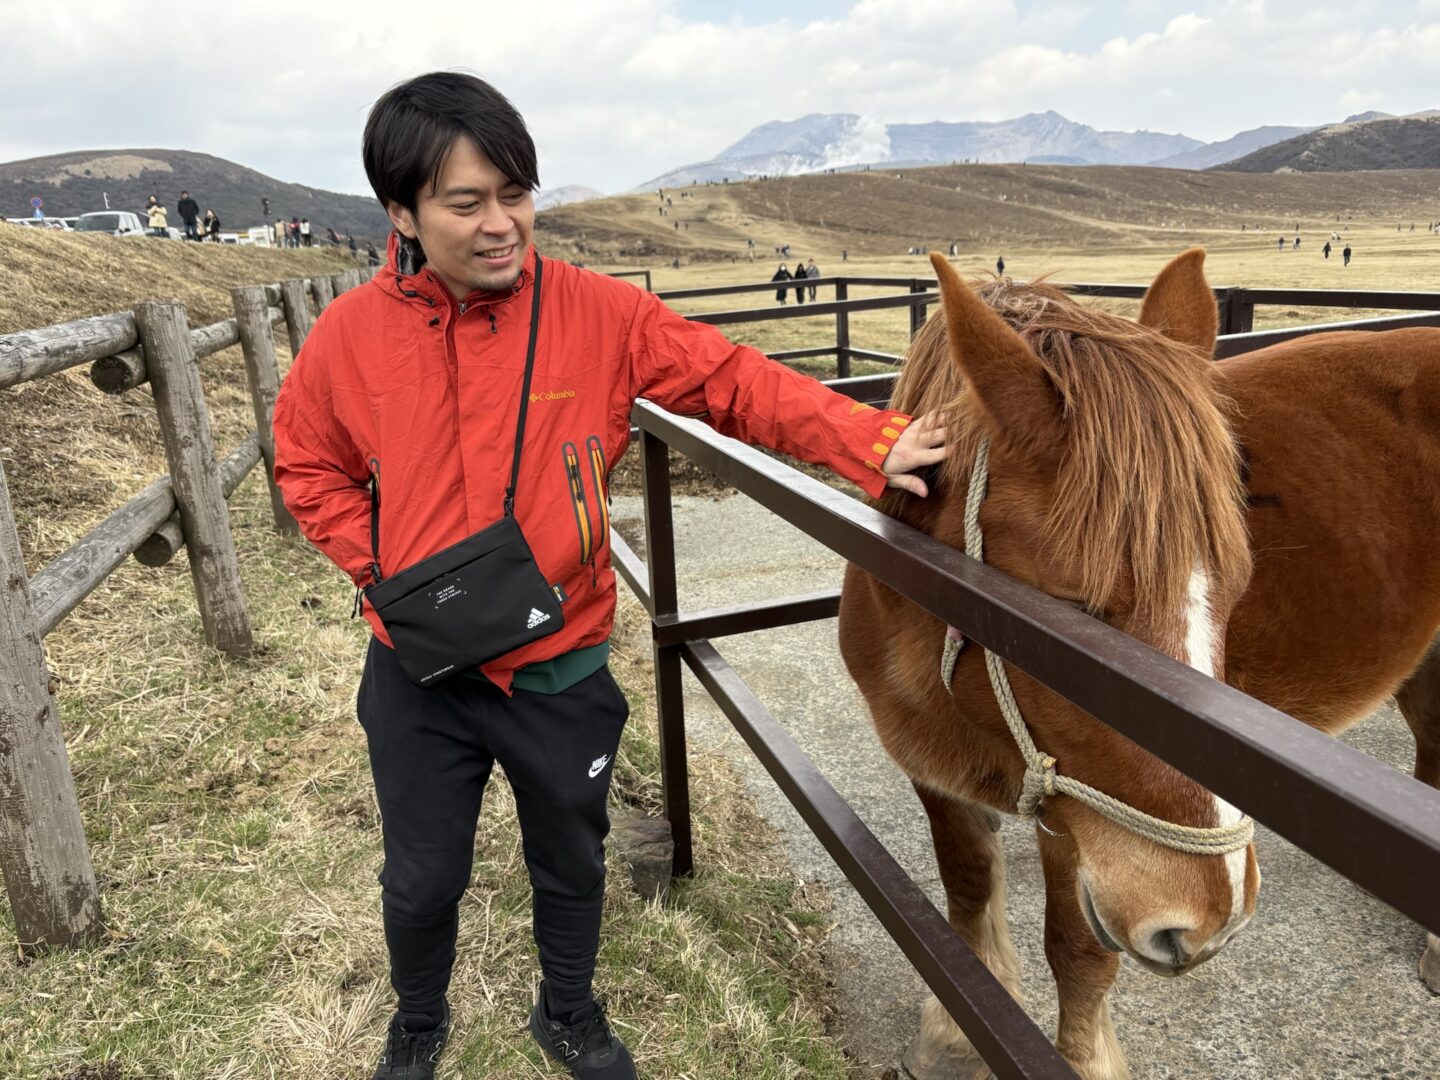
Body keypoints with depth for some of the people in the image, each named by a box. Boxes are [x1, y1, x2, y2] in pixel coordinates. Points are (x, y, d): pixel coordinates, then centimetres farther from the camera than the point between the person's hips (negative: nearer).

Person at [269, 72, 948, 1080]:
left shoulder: (598, 312, -13)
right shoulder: (350, 334, -10)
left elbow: (736, 380, -15)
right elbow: (307, 463, 5)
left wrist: (873, 442, -26)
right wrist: (376, 565, -8)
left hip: (563, 668, 0)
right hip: (422, 676, 1)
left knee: (573, 863, 21)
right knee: (422, 880, 20)